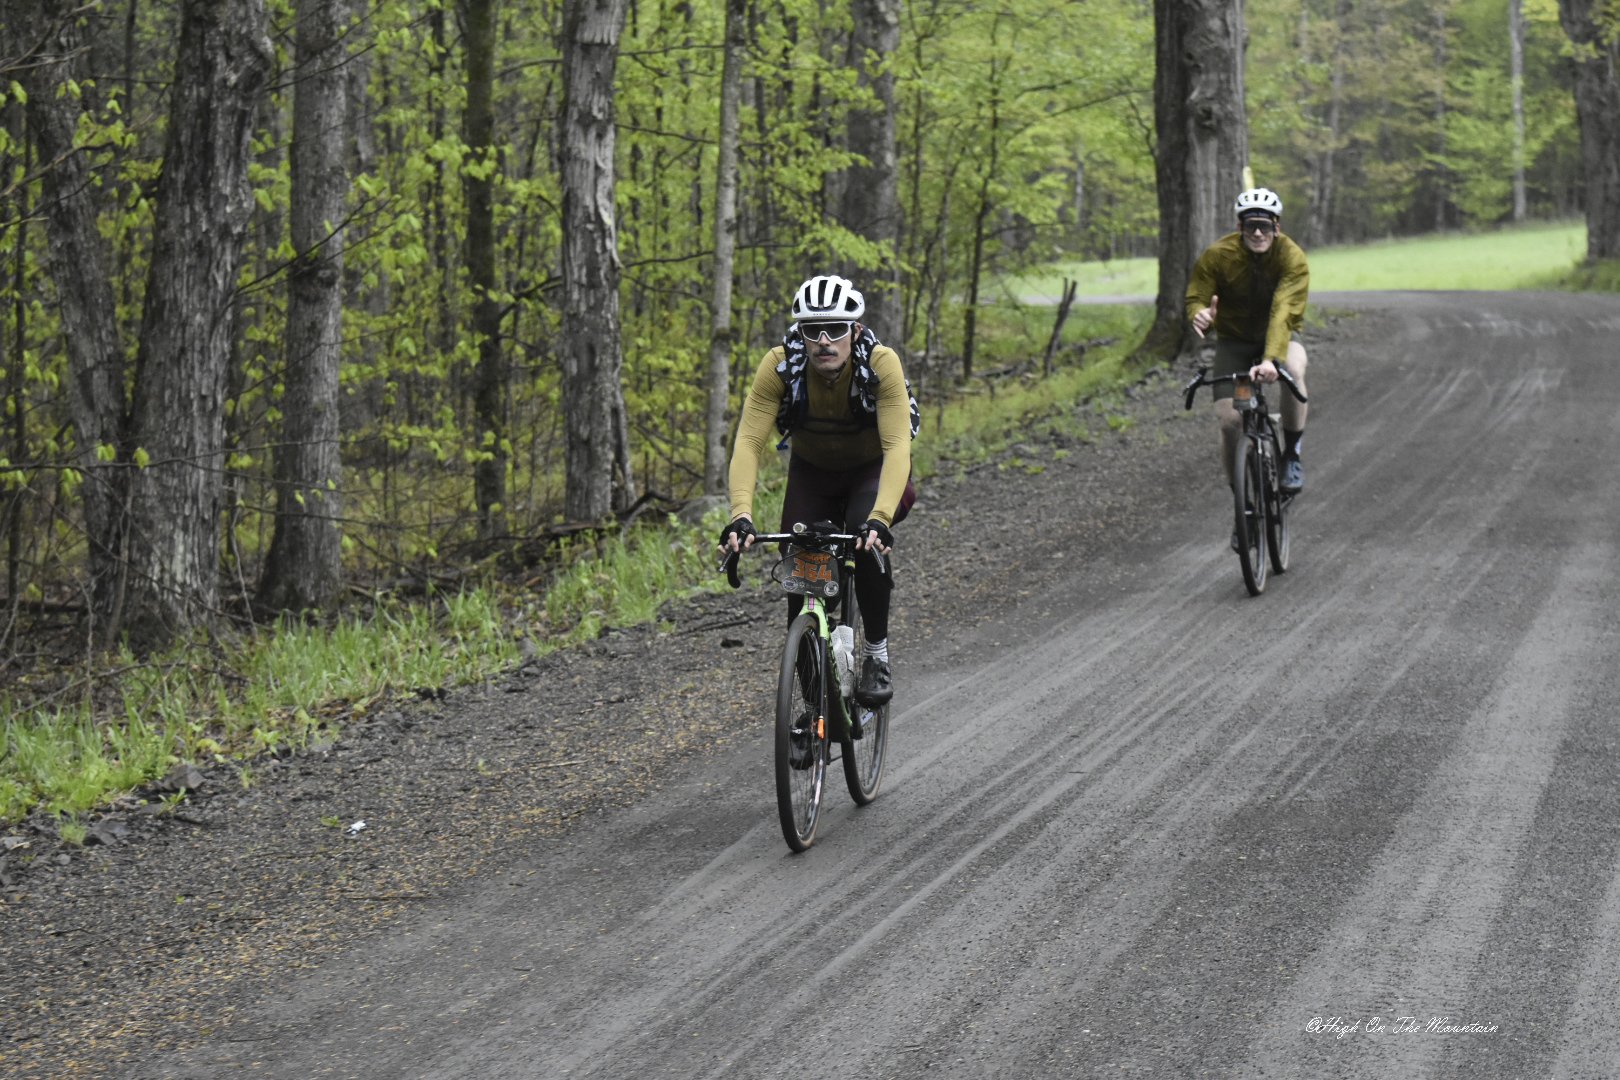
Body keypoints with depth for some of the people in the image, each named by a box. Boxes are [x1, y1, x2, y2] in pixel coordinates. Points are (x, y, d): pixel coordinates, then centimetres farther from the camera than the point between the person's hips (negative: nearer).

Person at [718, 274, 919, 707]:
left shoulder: (881, 363, -33)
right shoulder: (780, 365, -28)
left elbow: (897, 446, -40)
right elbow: (748, 442, -33)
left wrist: (879, 517, -55)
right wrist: (741, 516, -47)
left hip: (871, 469, -2)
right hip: (811, 471, 2)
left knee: (867, 543, -29)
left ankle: (878, 653, -9)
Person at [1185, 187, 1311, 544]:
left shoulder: (1292, 258, -25)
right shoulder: (1217, 256, -20)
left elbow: (1284, 312, -37)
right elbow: (1195, 297, -16)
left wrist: (1271, 359, -52)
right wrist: (1200, 316, -43)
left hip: (1278, 335, -1)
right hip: (1234, 340, 1)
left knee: (1293, 368, -37)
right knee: (1229, 420, -15)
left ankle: (1292, 455, -16)